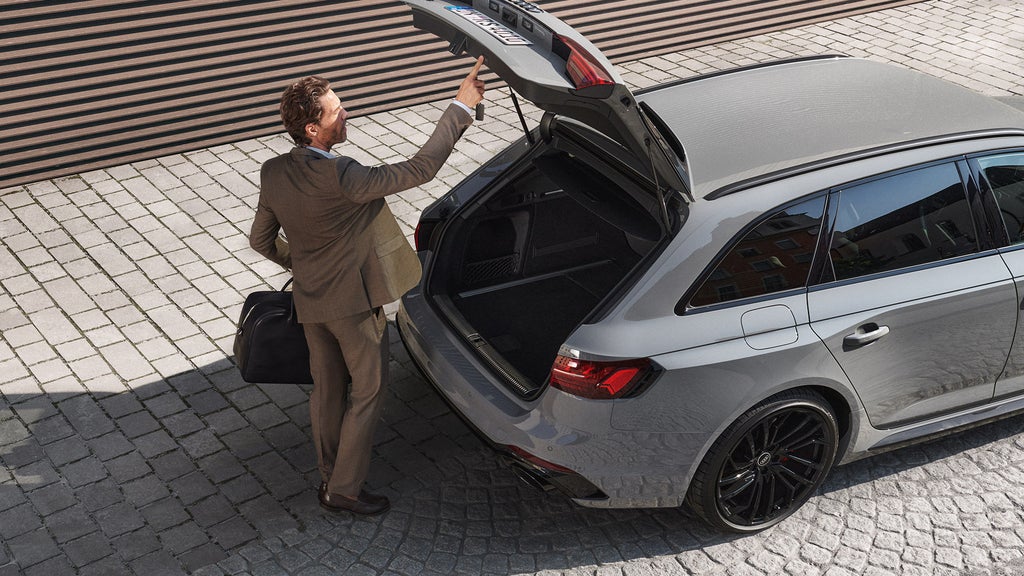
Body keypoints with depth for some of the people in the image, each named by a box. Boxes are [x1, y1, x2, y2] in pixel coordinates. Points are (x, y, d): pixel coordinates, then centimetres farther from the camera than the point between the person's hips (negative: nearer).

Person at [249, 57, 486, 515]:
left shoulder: (273, 173, -6)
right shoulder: (340, 177, -29)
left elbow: (261, 240, 6)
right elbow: (420, 168, -28)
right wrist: (461, 106, -24)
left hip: (310, 299, 7)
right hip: (354, 298, -7)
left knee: (327, 387, 20)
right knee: (367, 389, 9)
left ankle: (330, 474, 35)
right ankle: (344, 489, 15)